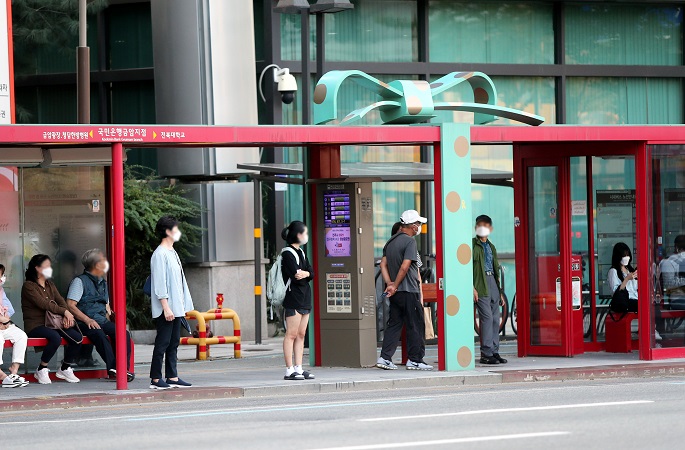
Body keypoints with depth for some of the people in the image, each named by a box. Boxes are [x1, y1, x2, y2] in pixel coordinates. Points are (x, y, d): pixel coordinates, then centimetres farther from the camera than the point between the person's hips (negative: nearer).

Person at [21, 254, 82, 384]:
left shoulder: (50, 285, 21)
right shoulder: (28, 286, -4)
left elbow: (61, 301, 7)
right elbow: (44, 304, -16)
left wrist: (66, 317, -13)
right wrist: (64, 312, -17)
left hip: (52, 324, 7)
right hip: (35, 325, -7)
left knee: (77, 337, -16)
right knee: (55, 337, -36)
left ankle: (65, 369, 3)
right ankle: (41, 370, -17)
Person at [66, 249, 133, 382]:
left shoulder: (102, 283, 25)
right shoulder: (80, 281, 1)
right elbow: (70, 305, -8)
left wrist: (108, 315, 10)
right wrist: (88, 320, -19)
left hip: (102, 321, 7)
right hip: (85, 323, -7)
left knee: (124, 334, -22)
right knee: (99, 334, -38)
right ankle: (113, 369, -42)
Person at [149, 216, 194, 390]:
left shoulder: (172, 253, 17)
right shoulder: (160, 254, -12)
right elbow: (160, 283, -17)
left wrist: (184, 305, 19)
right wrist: (166, 307, -20)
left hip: (176, 308, 9)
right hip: (166, 309, -9)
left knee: (174, 342, 10)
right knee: (163, 342, -7)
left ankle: (172, 377, 13)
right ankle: (155, 379, -3)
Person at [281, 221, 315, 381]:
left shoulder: (301, 252, 19)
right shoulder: (287, 253, -10)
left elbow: (312, 273, 9)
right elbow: (295, 275, -19)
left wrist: (304, 274, -11)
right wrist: (305, 274, 0)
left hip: (304, 298, 9)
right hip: (293, 298, -9)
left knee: (301, 335, 7)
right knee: (292, 334, -9)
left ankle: (298, 368, 9)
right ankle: (289, 370, -9)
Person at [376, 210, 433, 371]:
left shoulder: (391, 242, 13)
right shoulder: (410, 241, -13)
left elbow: (383, 264, 9)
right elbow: (405, 267, -19)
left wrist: (389, 284, 0)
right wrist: (395, 286, -11)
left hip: (396, 293, 8)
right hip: (409, 291, -8)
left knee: (394, 324, 10)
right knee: (415, 325, 0)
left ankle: (385, 358, 4)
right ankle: (415, 360, 4)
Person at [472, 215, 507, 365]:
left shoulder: (491, 247, 21)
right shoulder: (473, 245, -1)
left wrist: (500, 292, 21)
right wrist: (472, 287, -18)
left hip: (493, 282, 7)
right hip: (481, 285, -7)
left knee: (495, 319, 6)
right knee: (487, 317, -12)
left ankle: (494, 352, 11)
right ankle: (486, 354, -10)